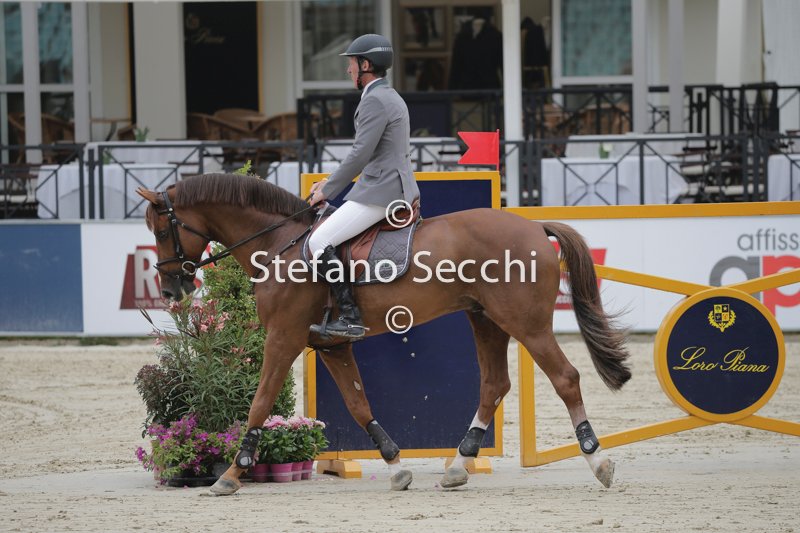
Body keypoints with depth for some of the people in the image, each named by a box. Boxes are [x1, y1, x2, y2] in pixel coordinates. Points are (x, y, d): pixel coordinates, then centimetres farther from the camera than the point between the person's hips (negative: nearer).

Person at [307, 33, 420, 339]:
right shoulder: (392, 98, 19)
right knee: (325, 240, 26)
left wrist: (328, 191, -10)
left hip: (379, 194, -11)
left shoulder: (375, 101, -15)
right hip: (399, 188, 11)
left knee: (319, 242, -14)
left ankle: (350, 319, -20)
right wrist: (334, 181, 19)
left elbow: (360, 155, -19)